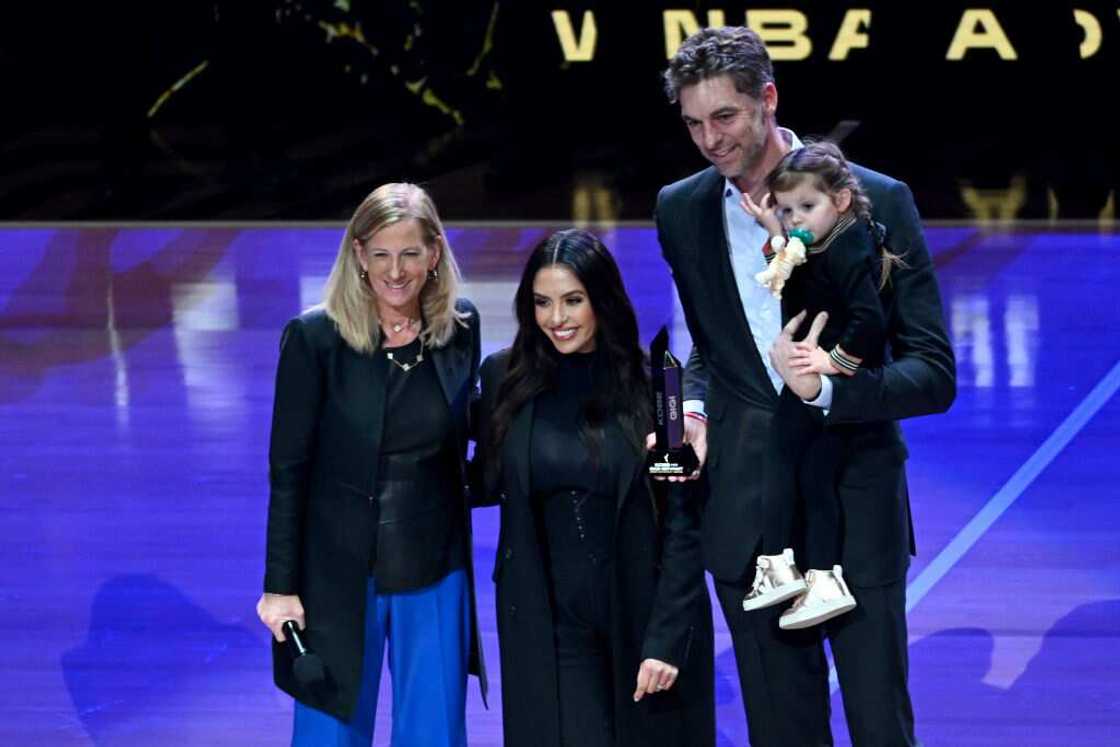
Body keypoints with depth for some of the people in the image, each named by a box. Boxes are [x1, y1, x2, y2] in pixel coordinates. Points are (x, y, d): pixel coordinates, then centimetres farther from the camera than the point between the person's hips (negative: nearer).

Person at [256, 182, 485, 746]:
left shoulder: (460, 329, -1)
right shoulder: (315, 338, -10)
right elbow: (288, 468, -7)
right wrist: (280, 586, -7)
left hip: (433, 575, 2)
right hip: (338, 574, -2)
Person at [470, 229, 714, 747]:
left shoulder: (654, 383, -7)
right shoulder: (505, 377, 0)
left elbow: (682, 524, -8)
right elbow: (487, 486, 11)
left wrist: (668, 639, -13)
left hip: (643, 617, -1)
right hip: (547, 628, 1)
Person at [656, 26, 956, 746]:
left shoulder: (876, 200, -7)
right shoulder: (681, 210, 5)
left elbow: (934, 374, -8)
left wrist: (826, 387, -25)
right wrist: (695, 408, 1)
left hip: (857, 506, -3)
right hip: (747, 516, 3)